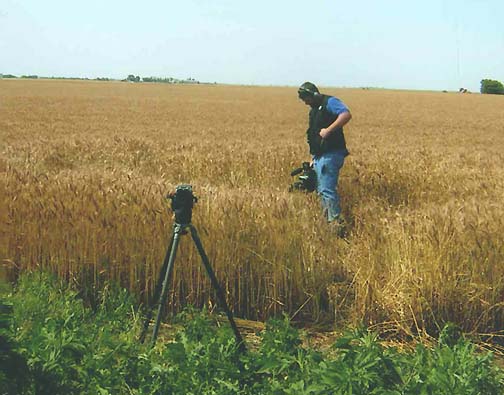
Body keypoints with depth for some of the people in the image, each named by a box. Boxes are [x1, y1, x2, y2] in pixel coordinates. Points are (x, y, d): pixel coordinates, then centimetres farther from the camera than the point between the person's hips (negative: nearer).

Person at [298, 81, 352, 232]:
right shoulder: (313, 111, 21)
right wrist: (313, 158, 23)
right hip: (320, 156, 10)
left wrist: (328, 130, -29)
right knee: (321, 191, 13)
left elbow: (346, 115, -26)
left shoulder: (329, 102, -8)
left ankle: (338, 224, -13)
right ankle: (328, 220, 20)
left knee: (327, 190, -15)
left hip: (331, 155, -10)